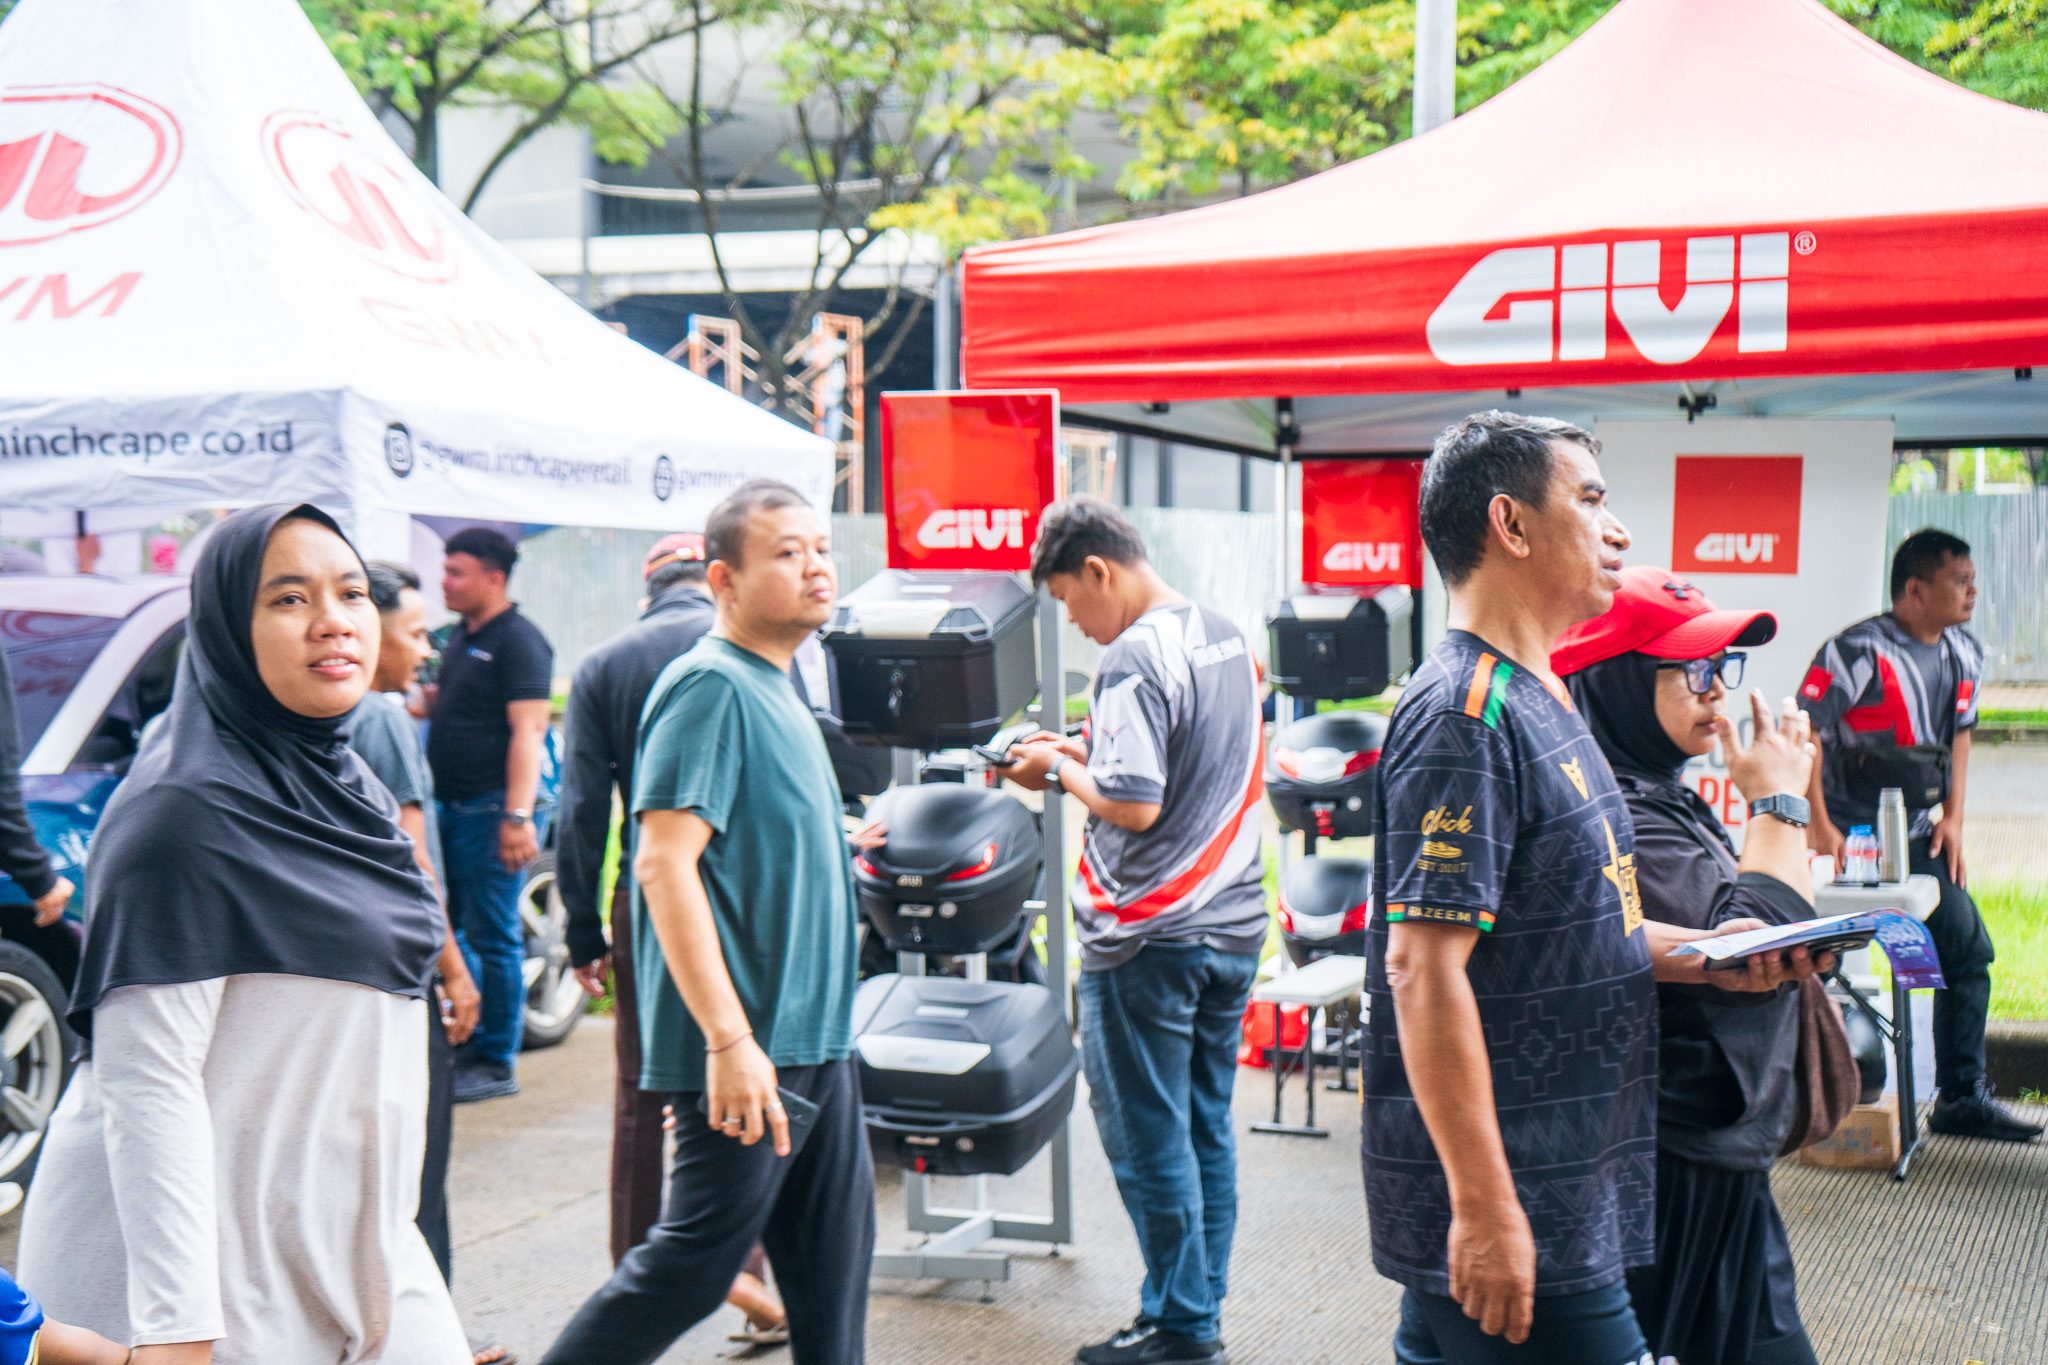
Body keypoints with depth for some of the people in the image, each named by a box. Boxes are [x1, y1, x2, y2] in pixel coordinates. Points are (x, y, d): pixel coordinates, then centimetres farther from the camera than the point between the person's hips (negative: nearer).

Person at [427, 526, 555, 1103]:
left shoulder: (519, 641, -11)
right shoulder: (460, 637, 16)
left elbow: (527, 731, -19)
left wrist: (518, 816, -26)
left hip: (492, 809, -9)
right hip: (453, 807, 9)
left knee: (492, 936, -4)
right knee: (448, 928, 13)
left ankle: (497, 1065, 4)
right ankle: (470, 1041, 25)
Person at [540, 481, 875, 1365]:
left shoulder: (776, 689, 15)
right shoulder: (711, 685, -14)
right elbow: (664, 865, -22)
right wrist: (729, 1039, -26)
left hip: (812, 1039, 9)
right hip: (746, 1047, -9)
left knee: (832, 1264, 12)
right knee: (694, 1266, -1)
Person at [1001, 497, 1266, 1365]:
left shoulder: (1132, 659, -17)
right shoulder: (1225, 638, 11)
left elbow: (1134, 806, -22)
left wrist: (1059, 767, -6)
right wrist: (1090, 754, 14)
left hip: (1149, 939, -9)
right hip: (1233, 923, 9)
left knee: (1148, 1138, 2)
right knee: (1206, 1128, 14)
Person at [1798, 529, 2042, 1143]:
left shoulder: (1965, 654, 6)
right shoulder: (1859, 651, -19)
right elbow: (1803, 732, -19)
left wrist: (1952, 817, 8)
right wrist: (1820, 827, -21)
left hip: (1915, 837, 8)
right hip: (1848, 835, -7)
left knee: (1968, 948, 6)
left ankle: (1962, 1098, 17)